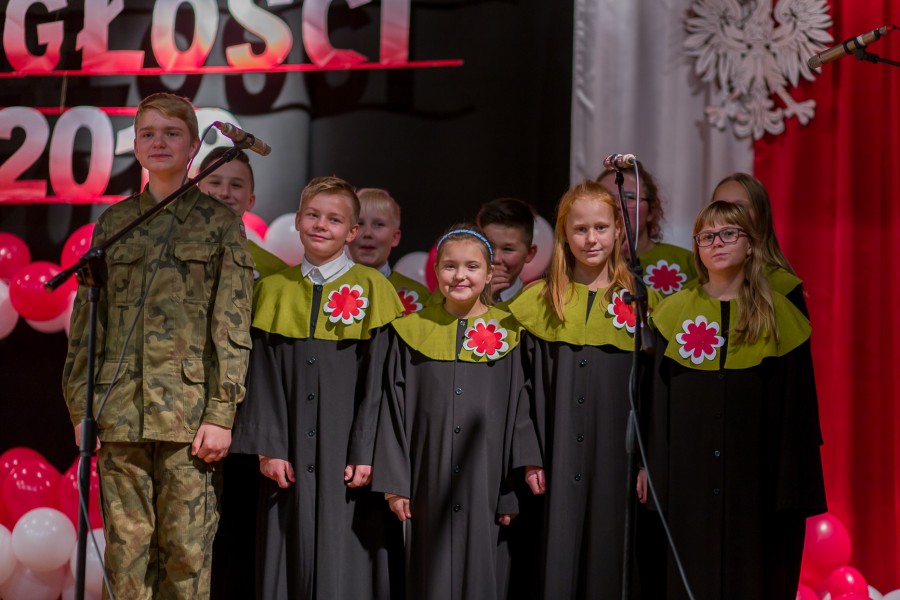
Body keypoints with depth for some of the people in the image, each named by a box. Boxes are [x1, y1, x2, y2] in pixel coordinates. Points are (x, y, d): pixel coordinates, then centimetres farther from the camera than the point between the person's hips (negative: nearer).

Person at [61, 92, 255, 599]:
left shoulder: (220, 222, 6)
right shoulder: (114, 223, 14)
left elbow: (232, 326, -1)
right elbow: (87, 318, 13)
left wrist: (222, 414, -8)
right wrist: (81, 406, 5)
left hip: (189, 408, -3)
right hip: (121, 408, 3)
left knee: (187, 550, -4)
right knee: (126, 548, 2)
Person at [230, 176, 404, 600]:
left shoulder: (370, 289, 0)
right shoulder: (274, 291, 8)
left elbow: (376, 379, -4)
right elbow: (263, 378, 5)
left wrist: (366, 453, -11)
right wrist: (269, 448, -4)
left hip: (345, 451, -2)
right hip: (290, 453, 3)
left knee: (345, 565, -2)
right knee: (291, 557, 5)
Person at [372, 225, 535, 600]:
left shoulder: (508, 335, 1)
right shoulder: (411, 332, 4)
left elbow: (518, 417, 1)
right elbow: (394, 412, 4)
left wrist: (514, 493, -3)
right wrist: (394, 483, -2)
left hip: (488, 488, -1)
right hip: (429, 488, 1)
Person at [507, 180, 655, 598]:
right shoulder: (540, 302, 4)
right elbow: (525, 387, 2)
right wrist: (529, 458, -4)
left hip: (617, 456, 0)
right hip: (558, 458, 0)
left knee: (608, 559, 3)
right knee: (558, 559, 2)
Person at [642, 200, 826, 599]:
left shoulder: (779, 315, 3)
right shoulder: (674, 313, 5)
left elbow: (796, 405, 1)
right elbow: (655, 397, 5)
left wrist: (793, 486, -3)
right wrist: (650, 466, -1)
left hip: (755, 477, 0)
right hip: (688, 479, 1)